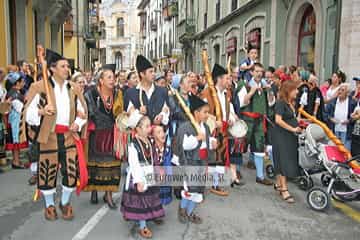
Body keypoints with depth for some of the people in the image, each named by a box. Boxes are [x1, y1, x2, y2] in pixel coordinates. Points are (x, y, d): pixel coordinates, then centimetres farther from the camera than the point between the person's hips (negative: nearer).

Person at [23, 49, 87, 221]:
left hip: (69, 136, 3)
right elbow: (28, 113, -10)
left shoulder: (73, 88, 8)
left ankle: (65, 203, 27)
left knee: (72, 171, 3)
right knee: (48, 171, 5)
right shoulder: (39, 87, -5)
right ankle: (49, 205, 28)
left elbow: (82, 112, 15)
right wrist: (41, 112, -29)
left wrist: (77, 123, -4)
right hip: (49, 136, -3)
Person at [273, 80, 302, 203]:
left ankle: (278, 184, 27)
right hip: (282, 136, -9)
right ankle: (284, 190, 0)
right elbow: (278, 120, -23)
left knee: (288, 160, 14)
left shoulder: (291, 103, 12)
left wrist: (298, 124, 7)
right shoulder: (280, 103, -14)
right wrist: (293, 129, -18)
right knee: (284, 161, -6)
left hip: (290, 137, 9)